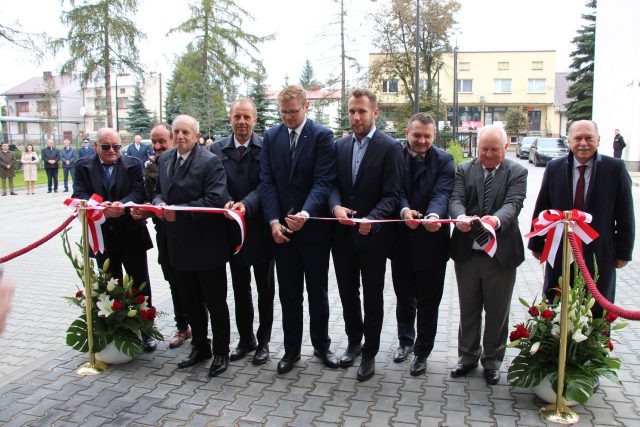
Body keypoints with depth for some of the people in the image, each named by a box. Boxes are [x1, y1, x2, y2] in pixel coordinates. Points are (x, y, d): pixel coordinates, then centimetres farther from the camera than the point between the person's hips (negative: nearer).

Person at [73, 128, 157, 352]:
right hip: (102, 236, 1)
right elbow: (79, 195, -10)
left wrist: (122, 204, -33)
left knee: (140, 284, 7)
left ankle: (145, 330, 20)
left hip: (131, 235, -1)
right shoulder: (83, 167, 3)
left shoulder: (133, 166, 0)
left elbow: (138, 192, -12)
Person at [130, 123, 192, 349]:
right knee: (174, 282, 15)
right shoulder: (150, 168, 7)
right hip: (165, 234, 5)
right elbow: (149, 201, 9)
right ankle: (182, 327, 30)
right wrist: (142, 211, -11)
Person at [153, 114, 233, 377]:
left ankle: (221, 352, 23)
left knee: (215, 303, 6)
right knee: (191, 302, 19)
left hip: (207, 245, -7)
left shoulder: (210, 162, -14)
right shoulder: (165, 159, 9)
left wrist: (179, 211, -22)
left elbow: (215, 200, -23)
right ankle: (199, 347, 36)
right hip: (179, 244, 7)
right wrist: (159, 204, -5)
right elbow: (159, 190, 18)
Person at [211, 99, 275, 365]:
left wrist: (246, 204, -30)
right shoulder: (217, 149, 2)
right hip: (234, 228, 3)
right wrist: (226, 203, -21)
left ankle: (263, 341, 26)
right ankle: (245, 339, 32)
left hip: (260, 227, -3)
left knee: (265, 289, 10)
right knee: (240, 289, 15)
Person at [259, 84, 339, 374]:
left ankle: (321, 345, 30)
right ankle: (291, 348, 26)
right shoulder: (271, 137, 5)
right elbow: (267, 182, 0)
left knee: (317, 291, 12)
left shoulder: (322, 136, -7)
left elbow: (323, 182, -15)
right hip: (281, 229, 3)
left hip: (313, 227, -3)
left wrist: (305, 213, -31)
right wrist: (274, 221, -11)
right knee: (289, 293, 12)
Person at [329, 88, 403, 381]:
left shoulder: (390, 148, -9)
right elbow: (333, 184, 5)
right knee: (347, 293, 17)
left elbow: (391, 195, -13)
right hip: (343, 234, 5)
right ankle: (354, 341, 39)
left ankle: (370, 353, 26)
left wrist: (372, 220, -29)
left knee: (373, 297, 9)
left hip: (373, 236, -4)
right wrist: (336, 206, -17)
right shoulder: (340, 146, 7)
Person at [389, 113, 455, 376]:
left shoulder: (444, 160, -4)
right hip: (402, 239, 2)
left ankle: (422, 352, 27)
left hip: (431, 241, -2)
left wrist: (433, 215, -38)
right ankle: (405, 341, 41)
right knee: (404, 297, 19)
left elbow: (442, 193, -17)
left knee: (428, 302, 9)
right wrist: (404, 210, -32)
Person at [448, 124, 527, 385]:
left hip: (501, 254, -1)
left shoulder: (517, 172, -1)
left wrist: (497, 219, -38)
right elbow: (456, 199, -9)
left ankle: (492, 361, 31)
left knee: (497, 312, 12)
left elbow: (513, 203, -16)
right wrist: (460, 217, -32)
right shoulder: (465, 170, 5)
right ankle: (468, 356, 35)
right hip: (467, 253, 2)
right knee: (468, 310, 16)